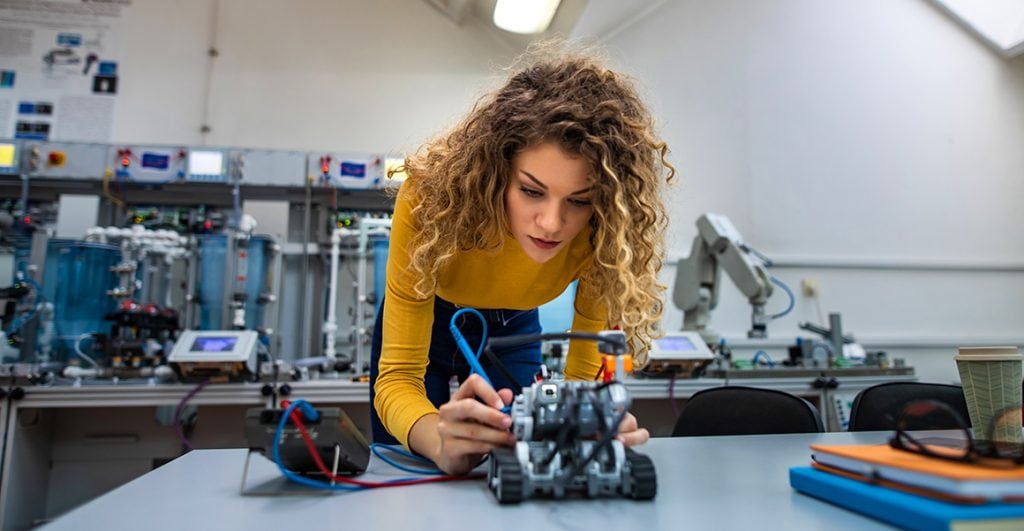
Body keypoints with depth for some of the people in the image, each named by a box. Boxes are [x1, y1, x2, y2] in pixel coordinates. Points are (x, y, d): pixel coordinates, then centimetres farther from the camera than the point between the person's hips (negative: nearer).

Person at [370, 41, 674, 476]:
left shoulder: (604, 235, -32)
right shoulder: (432, 195, -38)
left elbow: (585, 376, -26)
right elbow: (397, 376, -36)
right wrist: (441, 441, -58)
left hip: (512, 332, 1)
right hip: (422, 323, -1)